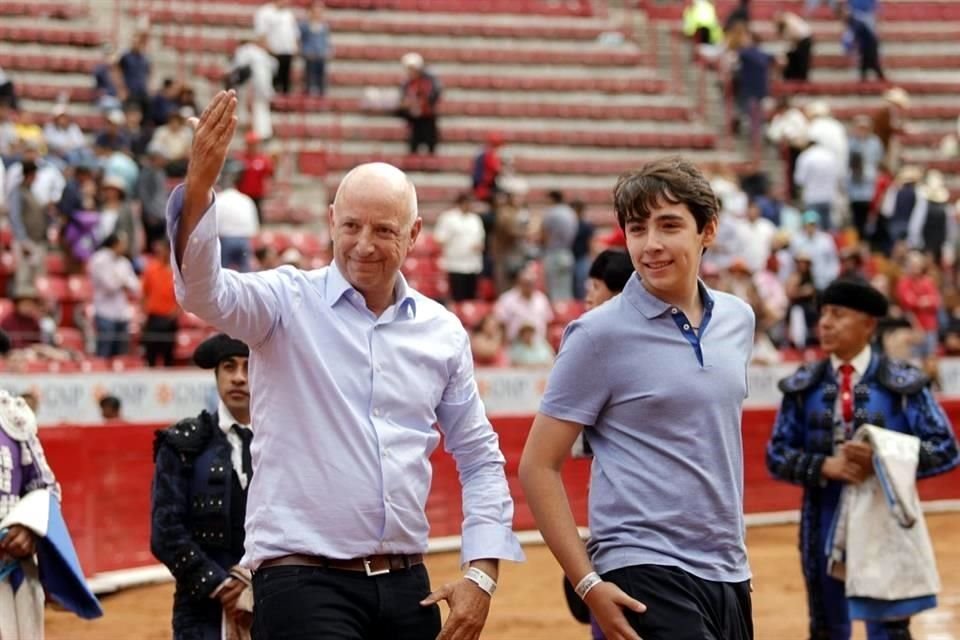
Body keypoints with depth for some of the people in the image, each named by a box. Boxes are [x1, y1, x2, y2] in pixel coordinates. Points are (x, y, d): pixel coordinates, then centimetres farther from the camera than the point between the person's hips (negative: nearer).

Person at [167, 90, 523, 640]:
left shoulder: (444, 332, 10)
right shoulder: (289, 303, -1)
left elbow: (481, 458, 16)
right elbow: (203, 290, -22)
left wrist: (482, 572, 6)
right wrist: (199, 184, -38)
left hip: (406, 585, 5)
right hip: (304, 581, -5)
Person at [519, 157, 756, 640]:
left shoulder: (738, 318, 10)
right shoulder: (599, 334, -7)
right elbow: (538, 466, -7)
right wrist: (587, 583, -13)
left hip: (729, 576, 6)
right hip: (644, 579, -6)